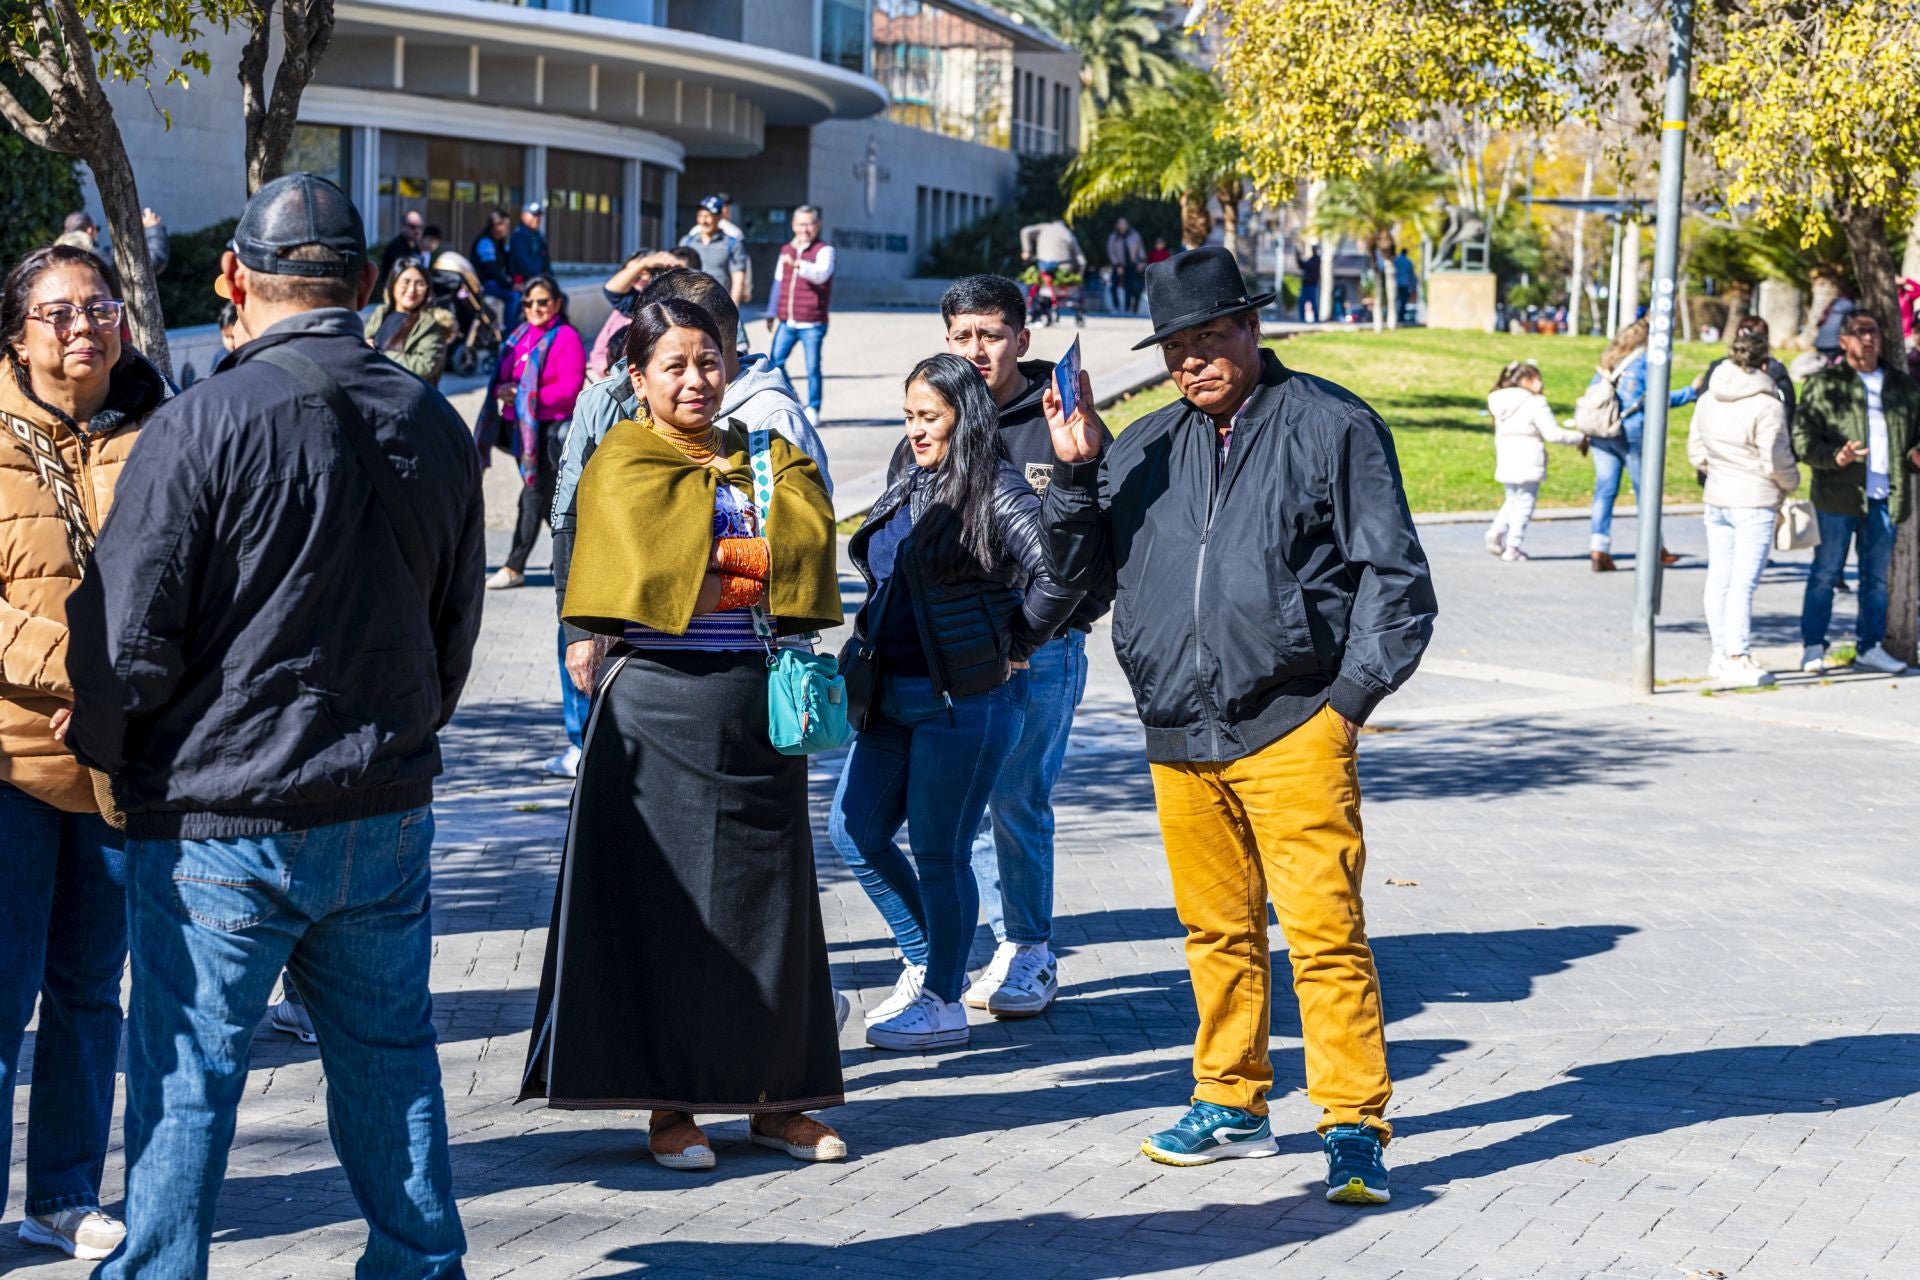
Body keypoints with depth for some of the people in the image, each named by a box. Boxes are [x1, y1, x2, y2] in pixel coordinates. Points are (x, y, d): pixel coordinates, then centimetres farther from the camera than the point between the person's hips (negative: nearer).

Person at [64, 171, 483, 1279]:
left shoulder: (203, 426, -14)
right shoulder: (436, 427, 4)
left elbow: (127, 636, -13)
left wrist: (112, 754, 5)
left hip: (222, 823, -5)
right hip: (388, 814, 5)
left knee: (188, 1083, 5)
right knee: (390, 1060, 17)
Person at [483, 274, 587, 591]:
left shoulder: (566, 338, -8)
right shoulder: (521, 334, 14)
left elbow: (570, 389, -15)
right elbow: (504, 375, 20)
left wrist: (524, 396, -18)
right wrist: (501, 390, -4)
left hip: (549, 429, -7)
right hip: (520, 426, 7)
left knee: (534, 496, -6)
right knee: (546, 496, 14)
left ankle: (514, 568, -6)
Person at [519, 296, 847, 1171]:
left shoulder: (762, 457, 14)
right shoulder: (624, 463, 2)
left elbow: (810, 540, -4)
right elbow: (654, 563, -13)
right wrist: (751, 568, -6)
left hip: (755, 699, 4)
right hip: (660, 699, -4)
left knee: (767, 893, 6)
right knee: (662, 898, -2)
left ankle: (774, 1095, 15)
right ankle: (668, 1104, 6)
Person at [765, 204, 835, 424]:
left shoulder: (824, 250, -4)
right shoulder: (786, 250, 15)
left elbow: (821, 275, -23)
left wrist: (797, 265, -39)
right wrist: (772, 313, 26)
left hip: (812, 323, -5)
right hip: (787, 322, 5)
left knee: (812, 368, -2)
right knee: (775, 362, 0)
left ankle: (813, 410, 9)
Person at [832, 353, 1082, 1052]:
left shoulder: (997, 492, -13)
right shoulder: (906, 488, 12)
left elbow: (1059, 576, -24)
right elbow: (877, 570, 31)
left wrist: (1014, 646, -13)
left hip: (966, 704, -8)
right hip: (893, 698, 8)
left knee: (939, 853, -1)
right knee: (854, 831, 8)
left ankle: (943, 1003, 12)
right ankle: (927, 963, 25)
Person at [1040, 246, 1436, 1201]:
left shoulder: (1329, 425, 0)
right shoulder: (1145, 447, 14)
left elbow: (1392, 573, 0)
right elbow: (1082, 571, 16)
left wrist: (1352, 695, -6)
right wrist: (1075, 473, 1)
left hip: (1290, 728, -5)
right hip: (1179, 732, 5)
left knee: (1323, 928, -9)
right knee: (1216, 931, 12)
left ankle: (1353, 1123, -5)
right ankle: (1231, 1104, 25)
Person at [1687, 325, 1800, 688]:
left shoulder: (1708, 399, 6)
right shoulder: (1766, 406, -16)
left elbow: (1696, 452, 12)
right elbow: (1776, 461, -13)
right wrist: (1791, 483, 5)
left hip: (1716, 499, 7)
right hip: (1754, 503, -7)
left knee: (1718, 579, 10)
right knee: (1743, 582, -5)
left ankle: (1720, 655, 16)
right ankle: (1736, 659, -6)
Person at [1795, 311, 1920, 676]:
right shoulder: (1824, 384, -1)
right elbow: (1802, 437, -7)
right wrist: (1834, 457, -23)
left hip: (1884, 498, 4)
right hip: (1837, 496, -4)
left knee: (1877, 576, 10)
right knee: (1825, 573, 1)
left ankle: (1869, 646, 19)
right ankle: (1813, 647, 8)